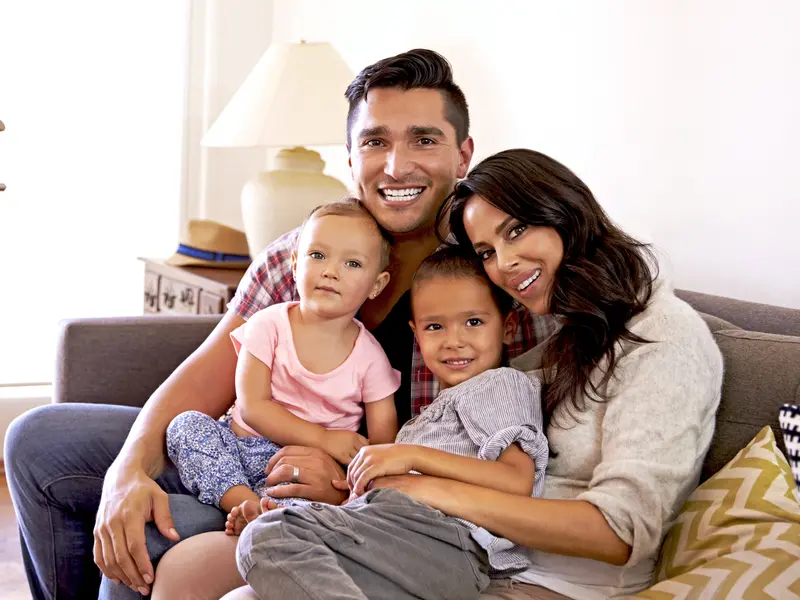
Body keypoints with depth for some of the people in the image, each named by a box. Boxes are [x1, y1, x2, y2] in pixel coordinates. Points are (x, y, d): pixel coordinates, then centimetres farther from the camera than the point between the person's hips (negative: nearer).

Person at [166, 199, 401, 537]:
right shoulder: (269, 325, -2)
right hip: (239, 447, 2)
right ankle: (244, 502, -34)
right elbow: (252, 407, -10)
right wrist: (322, 438, -21)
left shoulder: (369, 356, 0)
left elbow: (384, 440, 0)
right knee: (186, 424, -23)